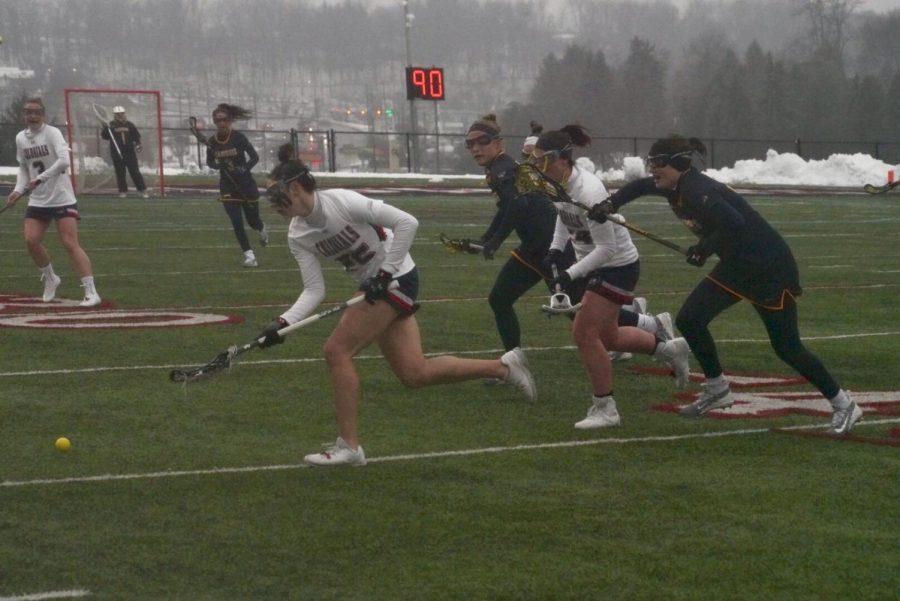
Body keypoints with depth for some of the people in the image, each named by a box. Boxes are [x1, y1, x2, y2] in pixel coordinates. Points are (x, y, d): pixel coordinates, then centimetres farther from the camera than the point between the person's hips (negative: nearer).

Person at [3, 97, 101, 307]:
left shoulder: (52, 133, -11)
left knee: (71, 244, -12)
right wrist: (18, 190, 2)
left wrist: (40, 179, -28)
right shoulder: (21, 138, 7)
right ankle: (50, 279, 21)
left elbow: (63, 160, -25)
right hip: (37, 201, 6)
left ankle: (91, 292, -11)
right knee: (31, 240, -5)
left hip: (62, 198, -6)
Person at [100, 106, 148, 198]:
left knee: (135, 172, -1)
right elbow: (104, 136, -2)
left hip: (130, 152, 1)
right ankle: (122, 191, 12)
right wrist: (106, 129, -20)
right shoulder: (111, 126, 2)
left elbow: (136, 135, 13)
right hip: (117, 153, -1)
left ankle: (142, 190, 2)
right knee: (120, 173, 3)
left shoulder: (129, 125, 8)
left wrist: (138, 144, -3)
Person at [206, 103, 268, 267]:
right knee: (236, 222, -10)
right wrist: (219, 165, -12)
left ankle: (262, 229, 48)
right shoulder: (213, 142, -5)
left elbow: (255, 157, -10)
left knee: (252, 220, 11)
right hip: (227, 186, 2)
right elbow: (210, 162, 10)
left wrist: (244, 169, -26)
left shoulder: (238, 137, -15)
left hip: (246, 183, -2)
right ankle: (249, 255, -3)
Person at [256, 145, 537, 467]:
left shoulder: (341, 202, -24)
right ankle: (504, 366, 22)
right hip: (373, 285, 8)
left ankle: (348, 446, -6)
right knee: (415, 374, 8)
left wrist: (384, 273, -23)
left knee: (337, 350, -14)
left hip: (396, 279, -8)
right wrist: (282, 323, -17)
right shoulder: (297, 235, -2)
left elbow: (407, 222, -23)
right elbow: (314, 290, -2)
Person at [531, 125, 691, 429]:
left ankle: (604, 409, 0)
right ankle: (669, 348, 37)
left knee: (584, 333, -12)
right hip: (595, 265, 9)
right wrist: (555, 249, 3)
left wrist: (571, 274, -29)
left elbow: (607, 247, -27)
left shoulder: (588, 193, -31)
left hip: (618, 265, -9)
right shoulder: (558, 183, -5)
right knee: (607, 336, 17)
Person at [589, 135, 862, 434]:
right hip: (735, 266, 9)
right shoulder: (676, 187, 2)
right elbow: (639, 186, 21)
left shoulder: (698, 191, -26)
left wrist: (705, 248, -27)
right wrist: (611, 203, 6)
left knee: (787, 347, -2)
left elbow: (734, 224, -40)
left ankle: (843, 404, 13)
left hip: (770, 268, -9)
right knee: (689, 320, 1)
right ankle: (717, 390, 17)